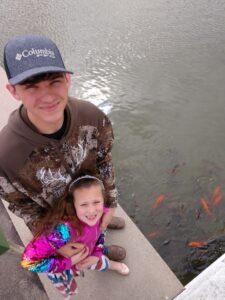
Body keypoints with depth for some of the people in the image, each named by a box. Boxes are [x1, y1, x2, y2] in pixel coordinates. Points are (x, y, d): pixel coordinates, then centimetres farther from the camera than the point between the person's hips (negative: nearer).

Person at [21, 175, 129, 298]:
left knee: (99, 262, 31)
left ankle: (113, 265, 65)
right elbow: (29, 261, -38)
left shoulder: (101, 214, -29)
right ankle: (70, 295, 62)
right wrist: (70, 261, -36)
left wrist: (96, 256, -19)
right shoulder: (63, 230, -47)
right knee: (70, 291, 27)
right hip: (60, 269, -3)